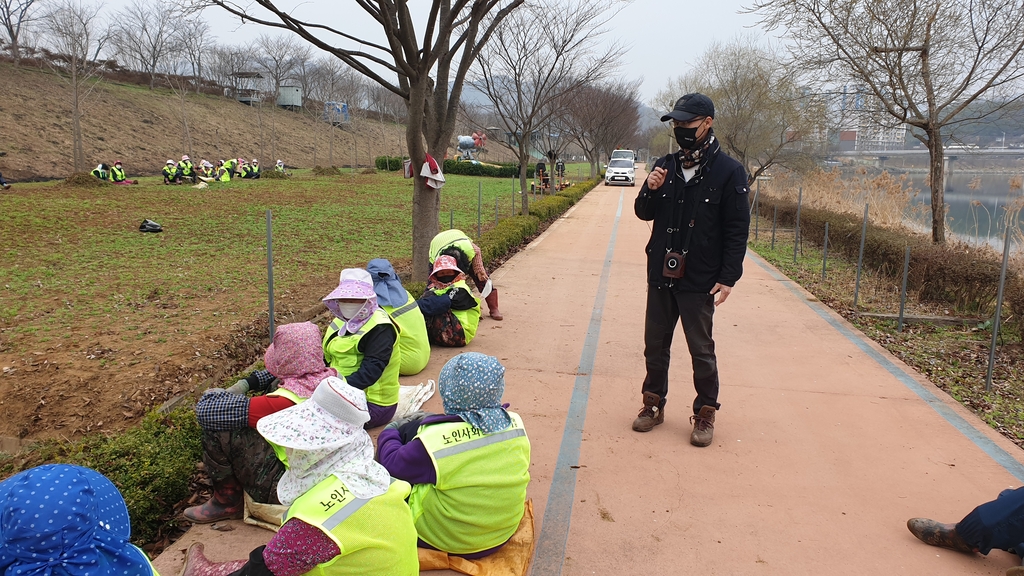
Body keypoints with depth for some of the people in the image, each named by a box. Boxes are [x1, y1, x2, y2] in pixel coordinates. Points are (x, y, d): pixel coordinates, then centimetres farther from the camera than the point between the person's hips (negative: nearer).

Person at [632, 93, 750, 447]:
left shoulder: (729, 172, -7)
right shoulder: (666, 166, 7)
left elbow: (737, 231, -8)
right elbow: (644, 214, 13)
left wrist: (728, 278, -13)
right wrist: (650, 190, -8)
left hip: (699, 281, -4)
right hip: (660, 275, 5)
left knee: (701, 351, 6)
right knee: (655, 345, 13)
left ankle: (705, 414, 21)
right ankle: (653, 405, 28)